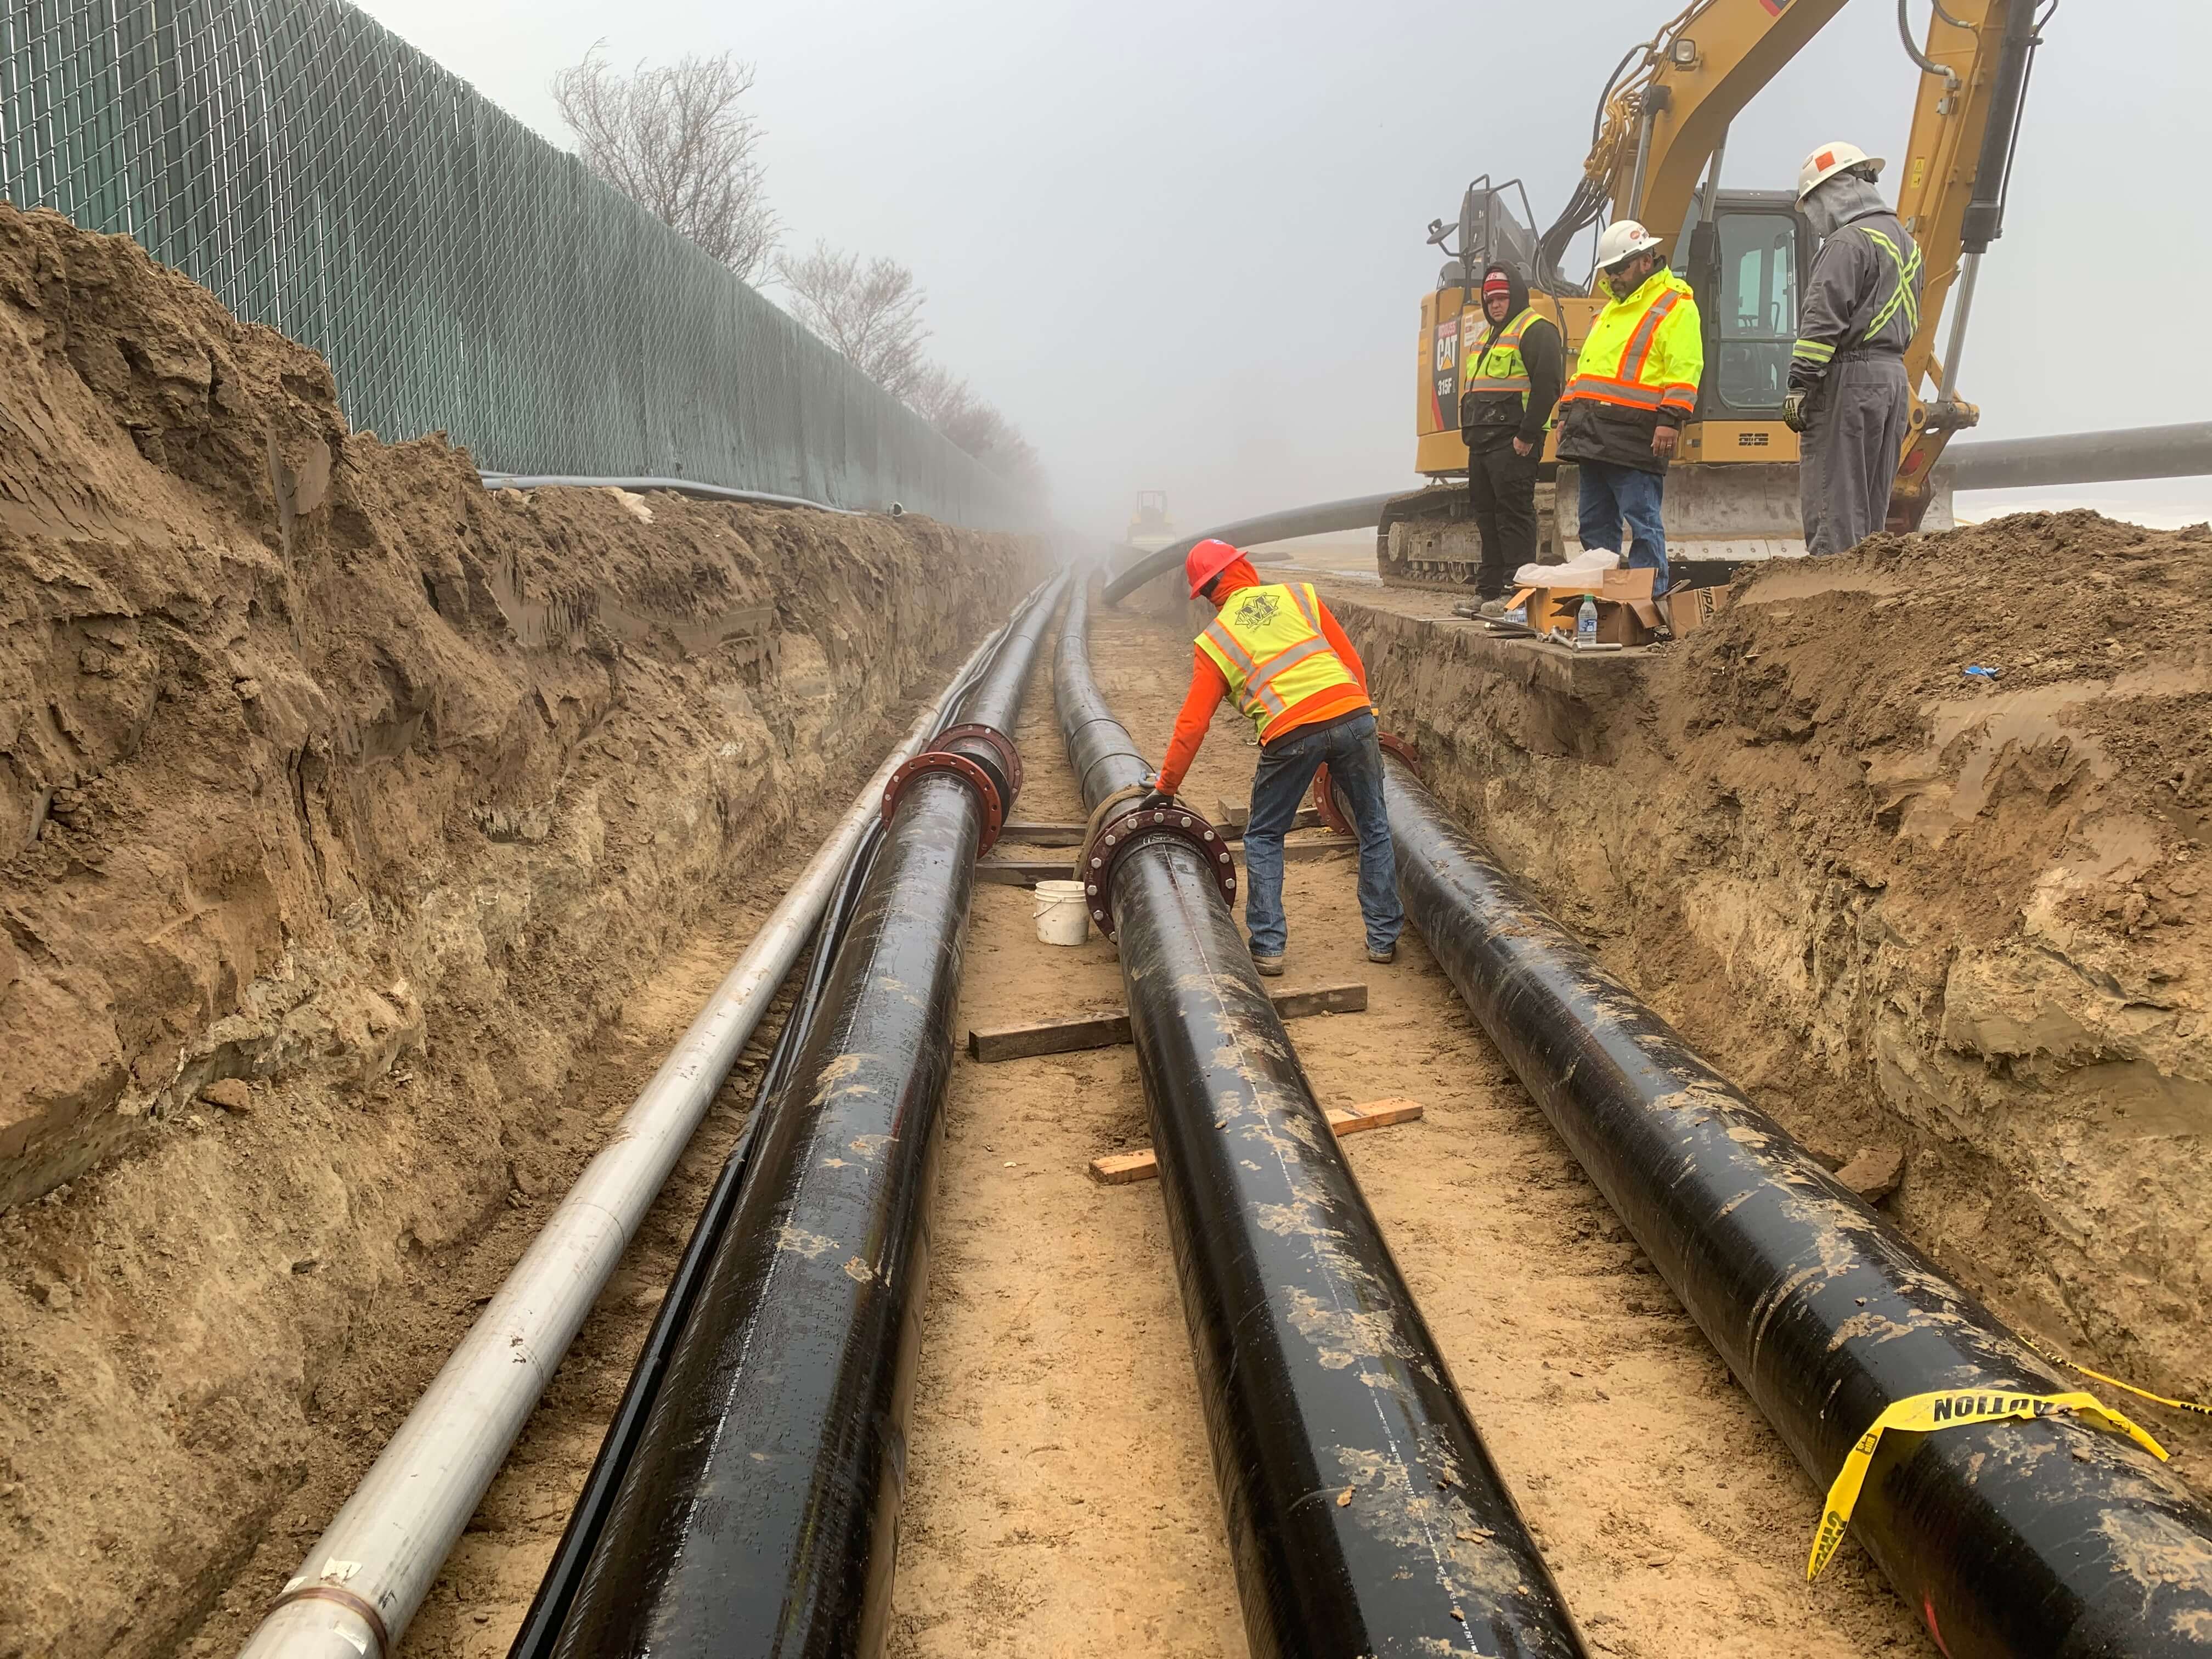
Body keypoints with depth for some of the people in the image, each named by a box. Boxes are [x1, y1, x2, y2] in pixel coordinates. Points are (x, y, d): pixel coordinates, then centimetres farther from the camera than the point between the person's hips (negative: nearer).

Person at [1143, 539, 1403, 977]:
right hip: (1352, 715, 2)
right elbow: (1352, 662, 15)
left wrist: (1166, 785, 23)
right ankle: (1383, 938, 23)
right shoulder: (1300, 595, 17)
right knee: (1374, 828, 18)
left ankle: (1268, 947, 14)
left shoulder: (1212, 641, 14)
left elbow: (1192, 723, 13)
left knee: (1263, 839, 18)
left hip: (1291, 735, -2)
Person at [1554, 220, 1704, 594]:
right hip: (1593, 436, 8)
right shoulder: (1610, 308, 24)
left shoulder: (1675, 306, -3)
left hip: (1635, 437, -8)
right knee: (1595, 522, 11)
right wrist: (1567, 413, 21)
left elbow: (1684, 370, -12)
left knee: (1642, 521, -8)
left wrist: (1670, 420, -21)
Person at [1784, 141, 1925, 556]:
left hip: (1848, 381, -10)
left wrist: (1800, 385, -19)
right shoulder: (1904, 242, 20)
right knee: (1871, 504, 13)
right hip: (1894, 377, 10)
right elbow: (1908, 324, 21)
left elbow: (1823, 321, -19)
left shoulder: (1849, 241, -11)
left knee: (1832, 503, -9)